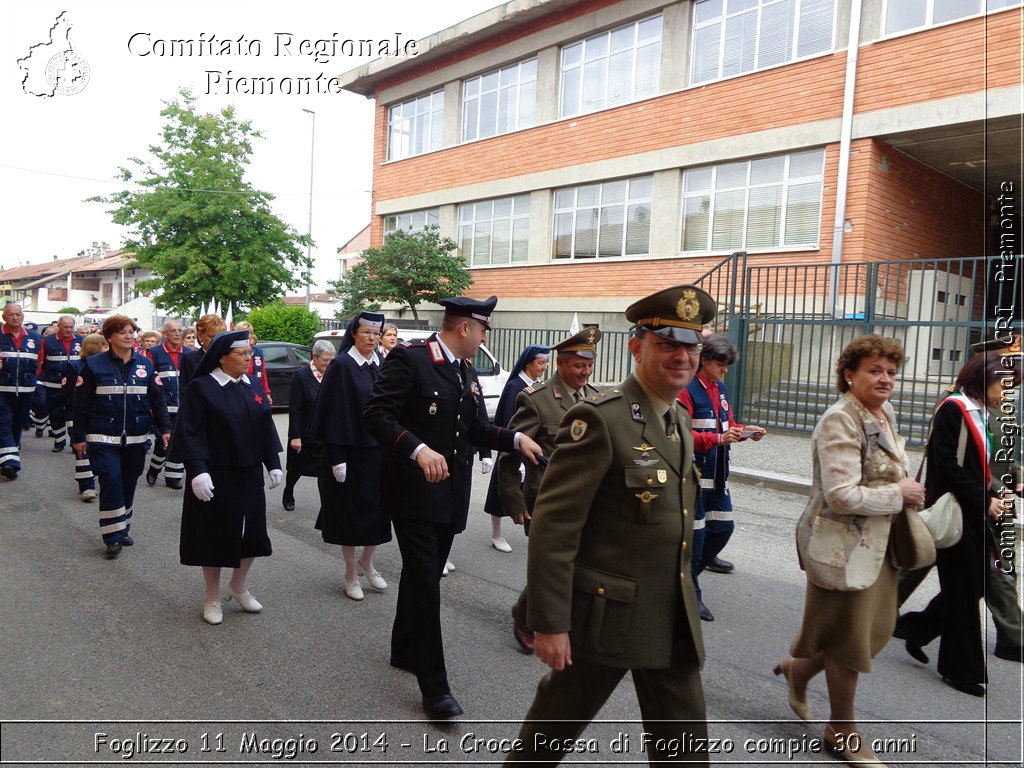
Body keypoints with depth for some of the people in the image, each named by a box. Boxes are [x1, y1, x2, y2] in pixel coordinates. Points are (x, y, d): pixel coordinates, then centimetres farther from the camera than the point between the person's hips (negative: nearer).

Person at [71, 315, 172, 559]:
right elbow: (82, 404, 0)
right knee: (111, 482, -10)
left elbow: (157, 399, 7)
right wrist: (78, 437, -1)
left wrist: (165, 428, -1)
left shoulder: (145, 364, 6)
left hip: (136, 437, 3)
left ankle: (123, 528, 25)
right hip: (104, 438, -3)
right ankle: (112, 536, -1)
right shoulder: (94, 365, -1)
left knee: (129, 483, 10)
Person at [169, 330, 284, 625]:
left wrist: (274, 464, 6)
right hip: (215, 476, -5)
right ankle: (212, 597, 25)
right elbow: (190, 432, -15)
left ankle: (238, 585, 34)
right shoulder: (201, 388, -10)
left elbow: (266, 427, 10)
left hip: (249, 475, 6)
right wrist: (197, 471, -23)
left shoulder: (252, 387, 6)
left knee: (252, 532, 11)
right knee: (215, 533, 6)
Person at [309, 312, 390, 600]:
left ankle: (366, 561, 32)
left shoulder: (381, 366, 8)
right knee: (349, 511, 5)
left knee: (379, 509, 10)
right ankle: (351, 574, 21)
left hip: (379, 450, 6)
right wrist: (337, 457, -17)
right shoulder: (342, 366, -10)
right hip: (350, 451, -5)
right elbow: (334, 412, -13)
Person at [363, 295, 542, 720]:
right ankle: (434, 686, 3)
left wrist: (515, 438, 4)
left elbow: (475, 428, 20)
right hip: (414, 491, -8)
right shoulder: (408, 359, -13)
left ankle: (404, 650, 38)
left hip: (450, 493, 8)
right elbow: (376, 416, -20)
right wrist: (419, 450, -32)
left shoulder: (467, 373, 13)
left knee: (425, 577, 19)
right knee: (425, 583, -6)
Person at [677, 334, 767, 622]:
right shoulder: (687, 390, -13)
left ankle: (694, 566, 32)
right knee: (695, 531, 0)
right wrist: (717, 438, -28)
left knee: (723, 526, 12)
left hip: (717, 473, 8)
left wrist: (747, 432, 3)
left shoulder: (720, 388, 14)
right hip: (694, 474, -8)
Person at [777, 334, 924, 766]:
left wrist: (905, 492, 7)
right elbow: (842, 496, -26)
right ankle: (843, 732, 27)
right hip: (843, 546, -9)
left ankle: (797, 670, 40)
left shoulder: (884, 414, 10)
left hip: (875, 544, 9)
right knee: (850, 639, 6)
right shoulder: (841, 421, -20)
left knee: (877, 628, 17)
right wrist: (899, 494, -15)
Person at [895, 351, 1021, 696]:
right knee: (963, 590, 1)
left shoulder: (979, 415, 13)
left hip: (974, 515, 9)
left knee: (976, 584, 12)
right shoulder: (953, 409, -13)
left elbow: (979, 470, 15)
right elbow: (947, 466, -19)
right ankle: (962, 669, 15)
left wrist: (992, 498, -2)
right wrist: (985, 500, -16)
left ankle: (916, 628, 29)